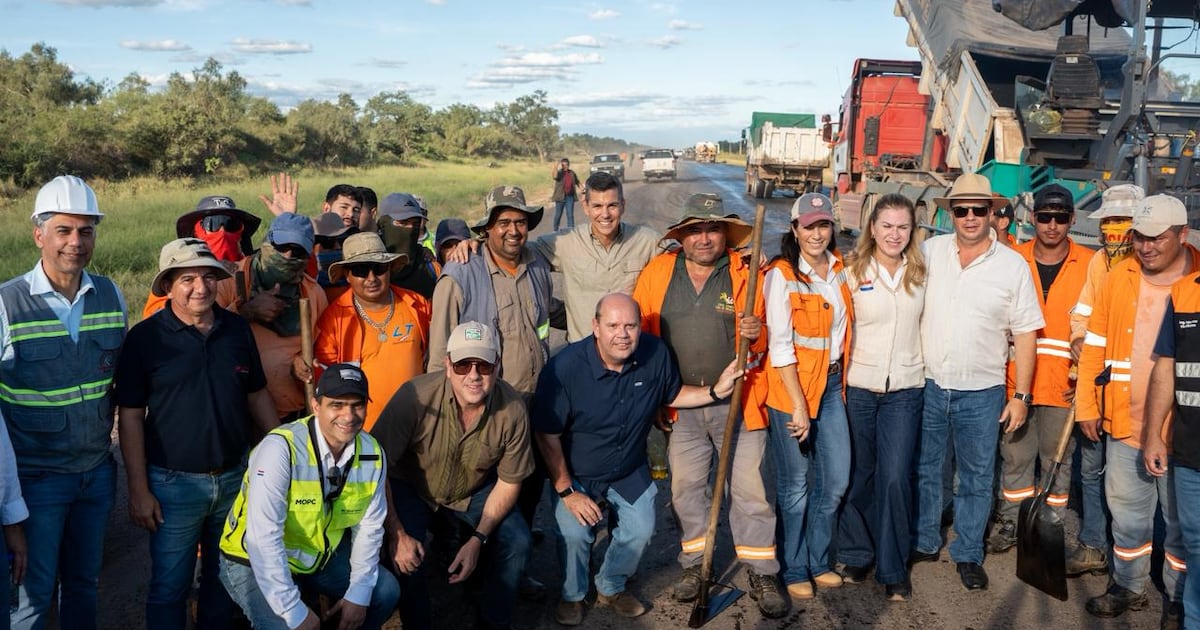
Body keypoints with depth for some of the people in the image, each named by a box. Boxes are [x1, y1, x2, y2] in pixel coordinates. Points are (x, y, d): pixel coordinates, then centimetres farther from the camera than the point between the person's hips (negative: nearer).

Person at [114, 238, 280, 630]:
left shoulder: (238, 329, 1)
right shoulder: (145, 337, -10)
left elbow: (257, 396, 10)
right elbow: (130, 417, -8)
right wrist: (139, 490, -10)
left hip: (236, 477, 4)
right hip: (174, 483, -3)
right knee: (170, 587, 8)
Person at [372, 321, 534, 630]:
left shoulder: (512, 409, -23)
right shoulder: (416, 397, -33)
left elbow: (509, 481, -9)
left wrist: (478, 539, -16)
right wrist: (397, 534, -26)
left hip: (475, 491, 3)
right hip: (412, 487, -2)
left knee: (517, 541, -13)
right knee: (407, 554, -25)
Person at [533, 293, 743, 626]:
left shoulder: (656, 353, -17)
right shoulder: (565, 367, -28)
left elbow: (673, 395, 4)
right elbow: (547, 436, -19)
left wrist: (715, 391, -12)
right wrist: (567, 492, -17)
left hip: (630, 471, 4)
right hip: (575, 474, -3)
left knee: (641, 529, -8)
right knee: (575, 532, -20)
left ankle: (611, 588, 24)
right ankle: (572, 595, 13)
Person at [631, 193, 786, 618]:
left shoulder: (746, 274, -4)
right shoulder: (657, 272, 1)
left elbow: (767, 337, 2)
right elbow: (641, 333, 6)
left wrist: (758, 334, -21)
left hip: (737, 404, -2)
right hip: (681, 406, 2)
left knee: (750, 491, 3)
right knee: (686, 488, 13)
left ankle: (761, 575, 18)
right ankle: (693, 565, 31)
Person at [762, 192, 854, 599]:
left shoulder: (839, 269, 6)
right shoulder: (781, 276, -12)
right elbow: (780, 346, -15)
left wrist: (841, 378, 7)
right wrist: (798, 405, -16)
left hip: (832, 384, 6)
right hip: (791, 387, -6)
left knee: (836, 480, 13)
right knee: (795, 486, 6)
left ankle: (818, 561, 32)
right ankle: (794, 570, 24)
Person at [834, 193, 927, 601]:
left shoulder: (920, 272, 4)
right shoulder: (853, 272, -3)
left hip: (905, 389, 1)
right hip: (858, 387, -1)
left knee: (895, 478, -3)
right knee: (858, 475, 11)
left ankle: (894, 569, 12)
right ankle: (855, 555, 29)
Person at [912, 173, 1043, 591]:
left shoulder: (1013, 266, -4)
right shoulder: (930, 251, -1)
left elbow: (1025, 334, -1)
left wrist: (1021, 395, -3)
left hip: (981, 394, -1)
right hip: (928, 385, 1)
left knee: (977, 479, 11)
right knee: (924, 470, 15)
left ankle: (968, 555, 27)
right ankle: (924, 543, 33)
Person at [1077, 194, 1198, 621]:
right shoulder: (1119, 277, 4)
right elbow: (1094, 346, 6)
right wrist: (1087, 406, 4)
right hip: (1125, 424, 3)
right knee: (1127, 513, 15)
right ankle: (1128, 588, 33)